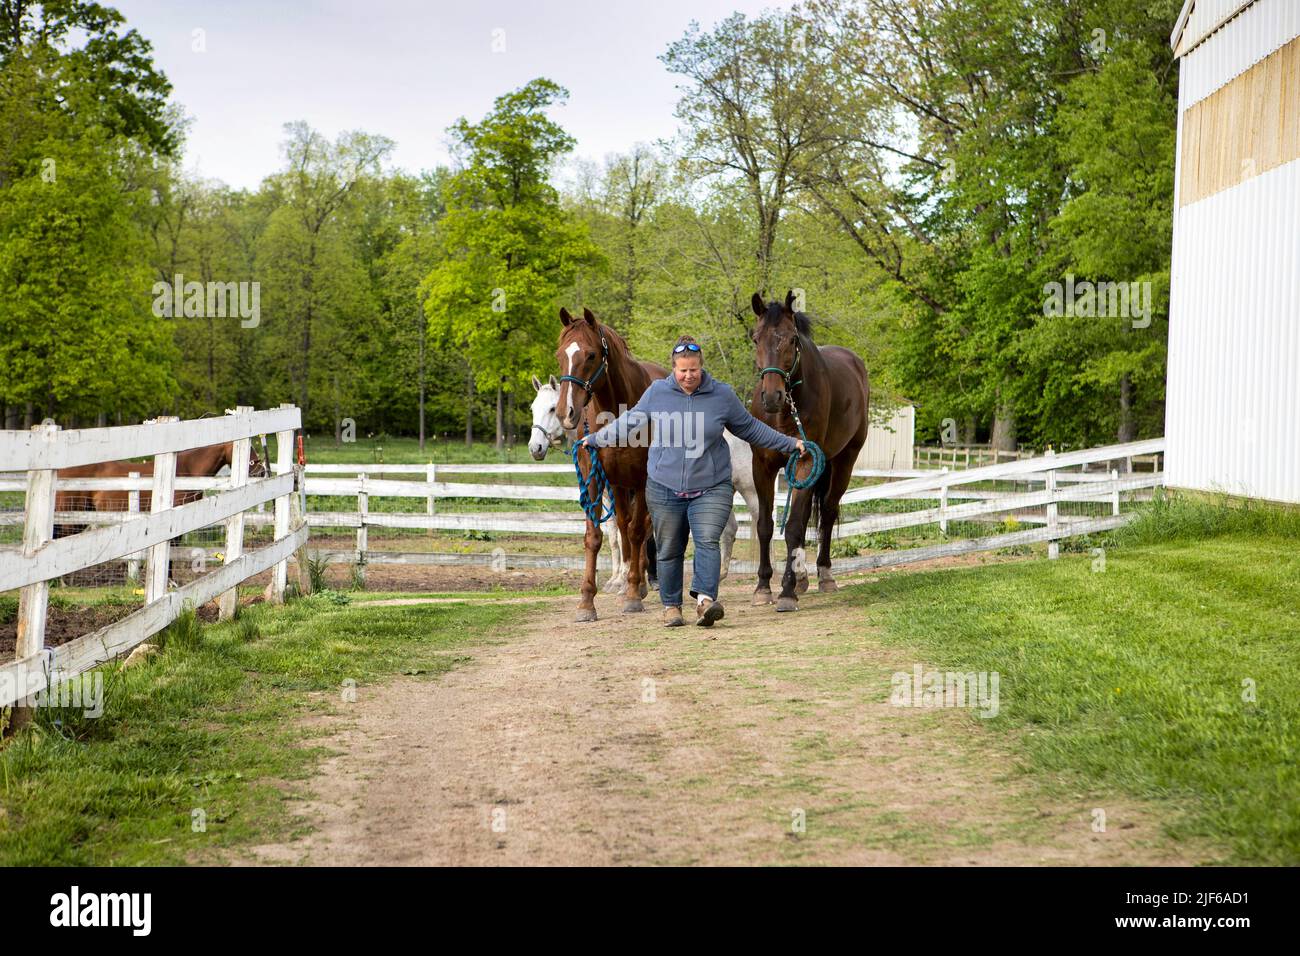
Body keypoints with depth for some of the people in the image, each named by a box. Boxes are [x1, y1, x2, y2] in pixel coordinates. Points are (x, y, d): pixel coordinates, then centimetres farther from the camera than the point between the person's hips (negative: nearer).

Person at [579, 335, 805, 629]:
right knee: (669, 551, 7)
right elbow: (628, 423, 13)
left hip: (711, 489, -1)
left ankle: (705, 600, -29)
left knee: (707, 541, -19)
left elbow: (750, 428, 12)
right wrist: (595, 439, 15)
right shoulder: (657, 392, -1)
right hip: (665, 489, 1)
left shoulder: (722, 395, -1)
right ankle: (671, 606, 19)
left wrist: (789, 444, 11)